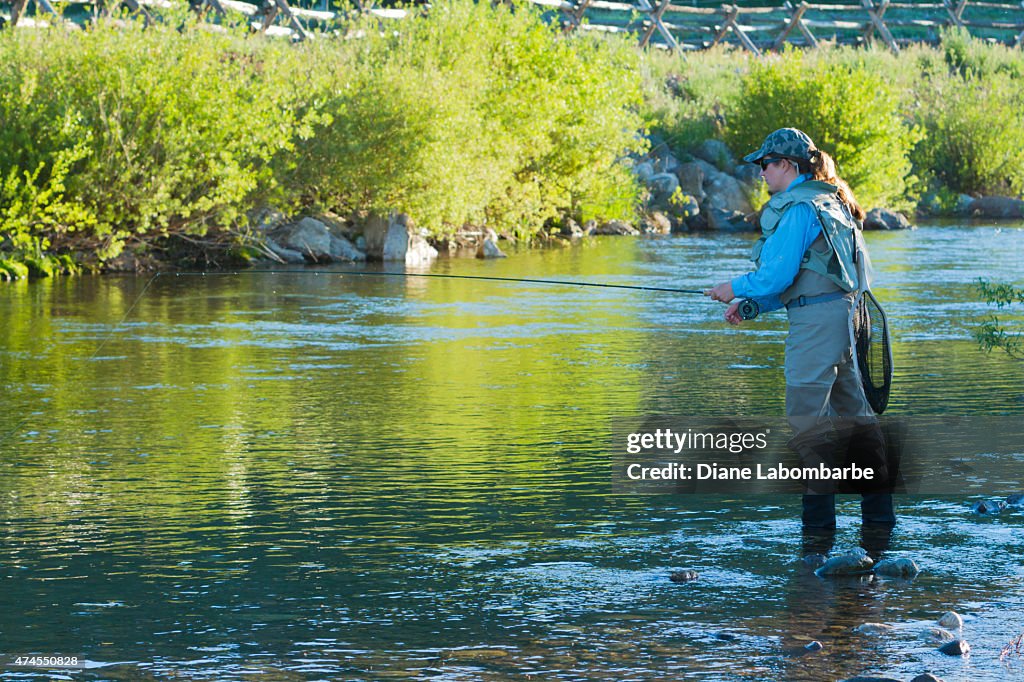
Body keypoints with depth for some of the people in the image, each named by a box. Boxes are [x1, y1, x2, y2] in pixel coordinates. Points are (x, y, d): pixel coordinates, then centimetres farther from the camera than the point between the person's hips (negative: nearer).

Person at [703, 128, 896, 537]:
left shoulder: (798, 208, -13)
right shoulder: (828, 202, 18)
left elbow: (779, 275, -17)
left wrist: (736, 289, 1)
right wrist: (751, 305, 16)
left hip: (816, 319, -10)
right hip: (842, 312, 10)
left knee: (806, 419, -5)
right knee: (854, 413, 13)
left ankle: (818, 519, -4)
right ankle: (878, 514, 17)